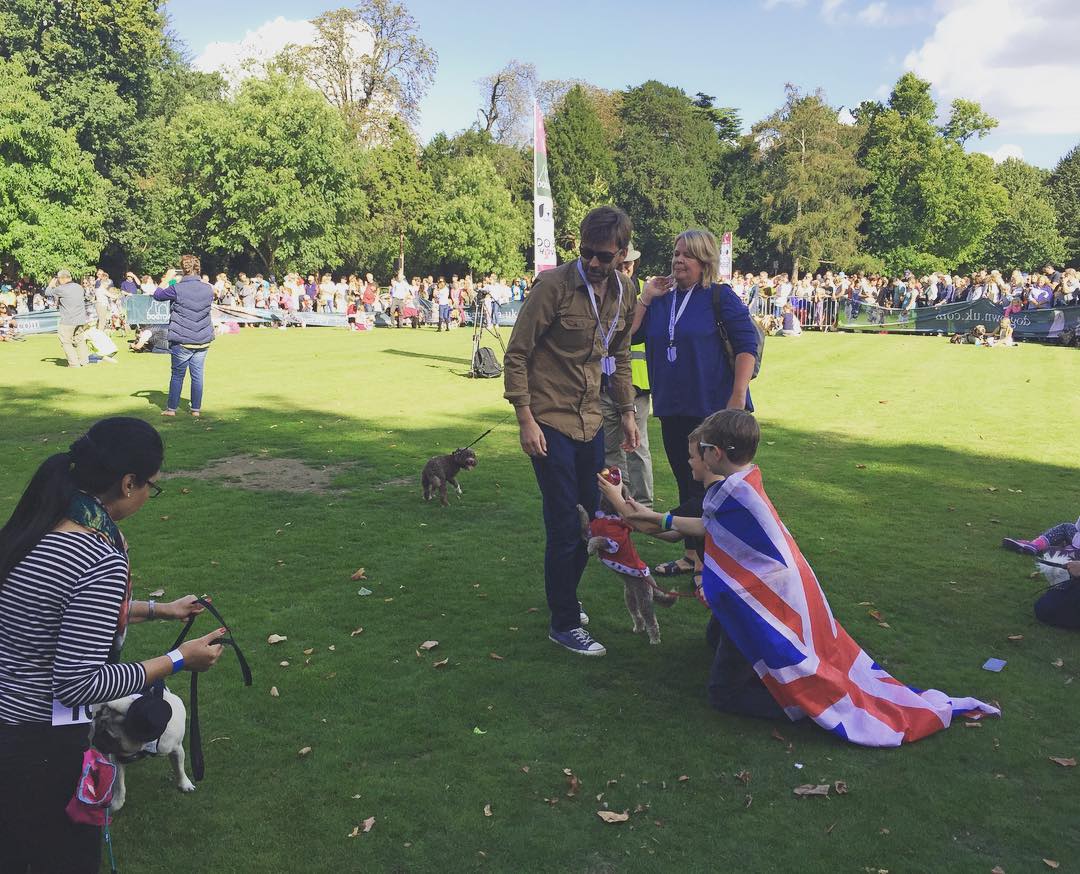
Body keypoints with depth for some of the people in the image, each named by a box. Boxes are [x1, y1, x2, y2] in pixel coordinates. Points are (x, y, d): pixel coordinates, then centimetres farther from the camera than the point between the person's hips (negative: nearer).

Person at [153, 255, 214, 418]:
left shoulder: (177, 289, -12)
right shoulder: (208, 289, -1)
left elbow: (157, 295, 5)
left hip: (182, 340, -3)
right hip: (202, 340, 3)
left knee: (177, 375, 8)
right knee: (198, 376, 8)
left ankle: (172, 408, 15)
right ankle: (196, 409, 12)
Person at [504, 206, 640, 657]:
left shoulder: (624, 292, 4)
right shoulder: (553, 285, -16)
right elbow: (517, 354, -12)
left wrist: (627, 410, 12)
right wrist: (525, 419, -16)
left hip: (590, 421, 7)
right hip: (550, 421, -7)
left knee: (590, 517, 15)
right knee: (565, 526, -2)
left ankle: (566, 600, 35)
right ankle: (564, 623, 13)